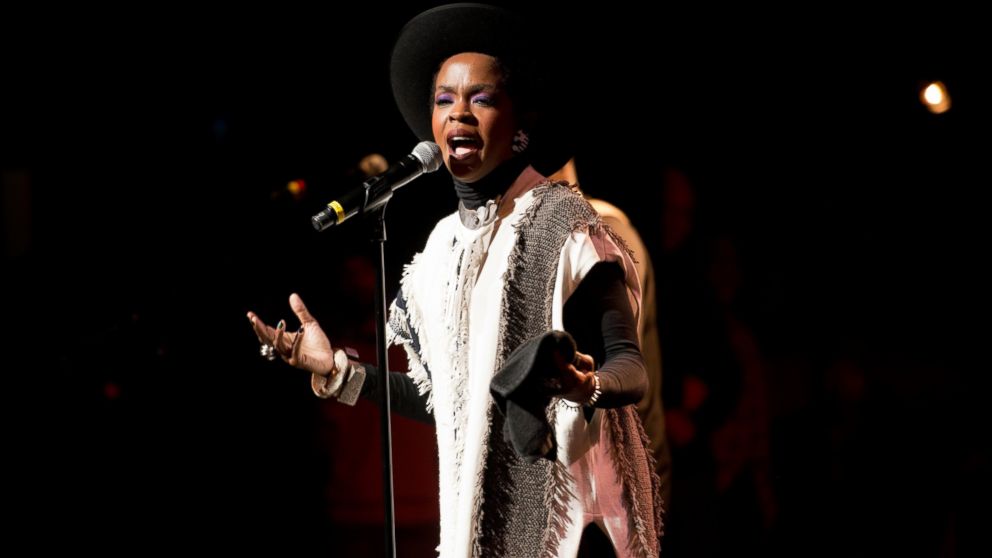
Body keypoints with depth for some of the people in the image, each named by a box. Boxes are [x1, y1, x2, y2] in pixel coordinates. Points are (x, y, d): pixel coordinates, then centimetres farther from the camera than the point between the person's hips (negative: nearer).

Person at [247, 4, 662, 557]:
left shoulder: (562, 221, -7)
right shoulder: (444, 245, 13)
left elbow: (632, 370, -12)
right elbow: (444, 397, 15)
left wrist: (588, 386, -32)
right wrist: (338, 370, 10)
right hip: (479, 509, 6)